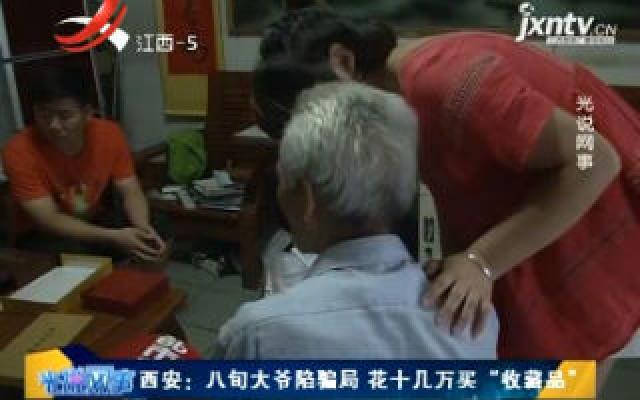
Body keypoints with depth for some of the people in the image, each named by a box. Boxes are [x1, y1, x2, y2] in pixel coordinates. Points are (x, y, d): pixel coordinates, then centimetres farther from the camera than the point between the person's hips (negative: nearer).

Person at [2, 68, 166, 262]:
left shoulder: (109, 134, -15)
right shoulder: (19, 151, -25)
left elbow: (131, 192, -11)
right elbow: (49, 220, -27)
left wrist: (144, 228, -34)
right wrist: (114, 237, -39)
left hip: (95, 223, 4)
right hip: (43, 235, -3)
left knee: (155, 239, -18)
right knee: (75, 253, -34)